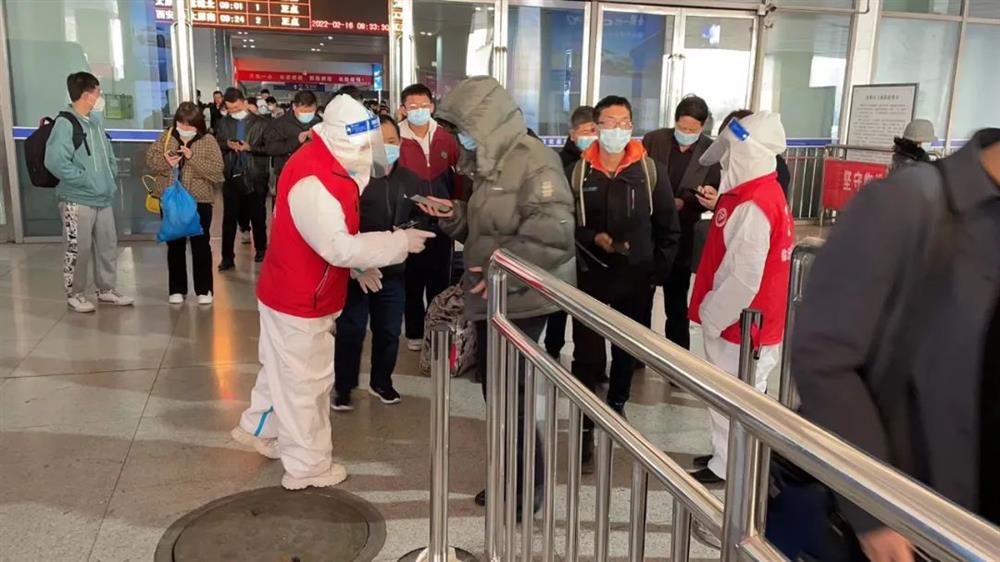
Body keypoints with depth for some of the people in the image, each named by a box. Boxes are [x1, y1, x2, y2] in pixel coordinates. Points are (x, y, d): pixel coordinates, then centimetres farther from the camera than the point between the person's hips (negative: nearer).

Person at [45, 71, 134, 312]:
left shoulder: (96, 120, 12)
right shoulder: (65, 124, -14)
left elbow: (107, 153, 24)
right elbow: (54, 161, -24)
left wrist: (111, 176, 9)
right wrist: (85, 179, -18)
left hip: (103, 197, 8)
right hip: (78, 200, -8)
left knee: (108, 245, 14)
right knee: (78, 249, 1)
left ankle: (106, 289, 27)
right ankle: (74, 294, 16)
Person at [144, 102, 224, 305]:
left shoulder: (208, 140, -4)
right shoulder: (166, 136, 5)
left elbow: (216, 171, -13)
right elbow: (150, 159, 5)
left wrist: (192, 158, -21)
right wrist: (165, 162, -16)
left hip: (199, 200, -3)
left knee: (200, 245, 3)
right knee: (174, 245, 11)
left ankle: (204, 289, 15)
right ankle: (176, 289, 22)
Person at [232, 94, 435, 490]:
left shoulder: (323, 166, 3)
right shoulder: (312, 183, -30)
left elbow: (336, 236, 11)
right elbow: (339, 248, -33)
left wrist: (363, 264, 3)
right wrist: (400, 242, -27)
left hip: (296, 292, 10)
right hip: (300, 301, -10)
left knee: (285, 370, 26)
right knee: (305, 382, 4)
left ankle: (258, 428, 46)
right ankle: (307, 467, 20)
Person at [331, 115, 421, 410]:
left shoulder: (410, 180, 3)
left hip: (393, 271, 5)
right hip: (355, 270, -5)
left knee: (388, 331, 16)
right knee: (351, 331, 5)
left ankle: (381, 381, 36)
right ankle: (342, 387, 23)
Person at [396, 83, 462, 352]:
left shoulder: (446, 138, 0)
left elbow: (458, 176, 7)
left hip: (442, 221, 3)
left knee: (440, 278, 14)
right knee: (413, 279, 11)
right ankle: (415, 332, 26)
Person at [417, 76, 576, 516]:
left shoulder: (533, 160, -16)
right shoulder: (492, 163, 14)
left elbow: (554, 232, -27)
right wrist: (454, 216, 4)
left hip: (520, 299, -9)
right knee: (495, 386, 15)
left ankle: (529, 483, 17)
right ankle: (513, 475, 31)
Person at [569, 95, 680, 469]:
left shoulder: (651, 171, -2)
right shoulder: (577, 172, -4)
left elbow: (669, 228, 2)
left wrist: (657, 271, -2)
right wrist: (594, 238, -17)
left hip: (636, 277, 2)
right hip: (590, 275, -1)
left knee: (628, 349, 17)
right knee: (588, 355, -3)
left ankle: (617, 404, 41)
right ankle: (585, 428, 7)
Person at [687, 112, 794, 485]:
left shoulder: (752, 206, -25)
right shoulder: (763, 193, 8)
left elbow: (743, 278, -26)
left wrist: (712, 318, -16)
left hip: (741, 325, -10)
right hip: (746, 321, 10)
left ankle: (727, 469, 19)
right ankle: (728, 457, 34)